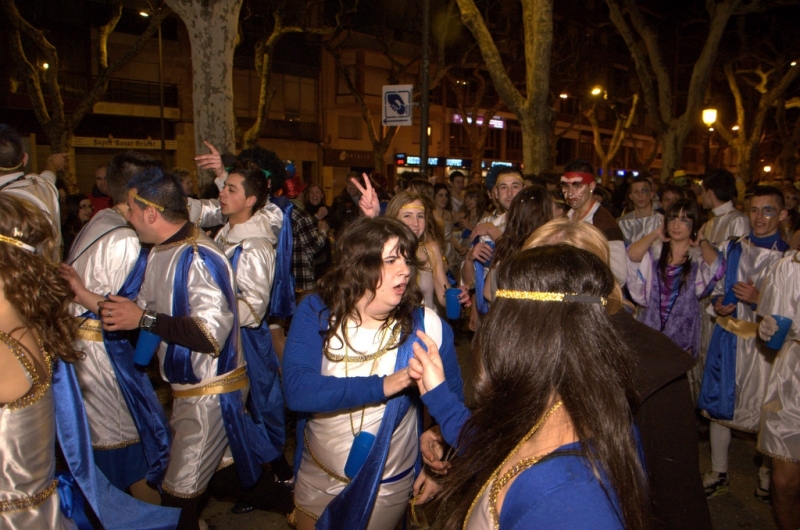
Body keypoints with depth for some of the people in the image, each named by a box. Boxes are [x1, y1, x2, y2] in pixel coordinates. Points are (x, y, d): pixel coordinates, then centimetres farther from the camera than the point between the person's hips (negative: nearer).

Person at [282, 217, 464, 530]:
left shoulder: (425, 326, -17)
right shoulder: (315, 313, -16)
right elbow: (297, 390, -28)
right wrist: (380, 386, -33)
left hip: (387, 486, -1)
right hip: (316, 475, 2)